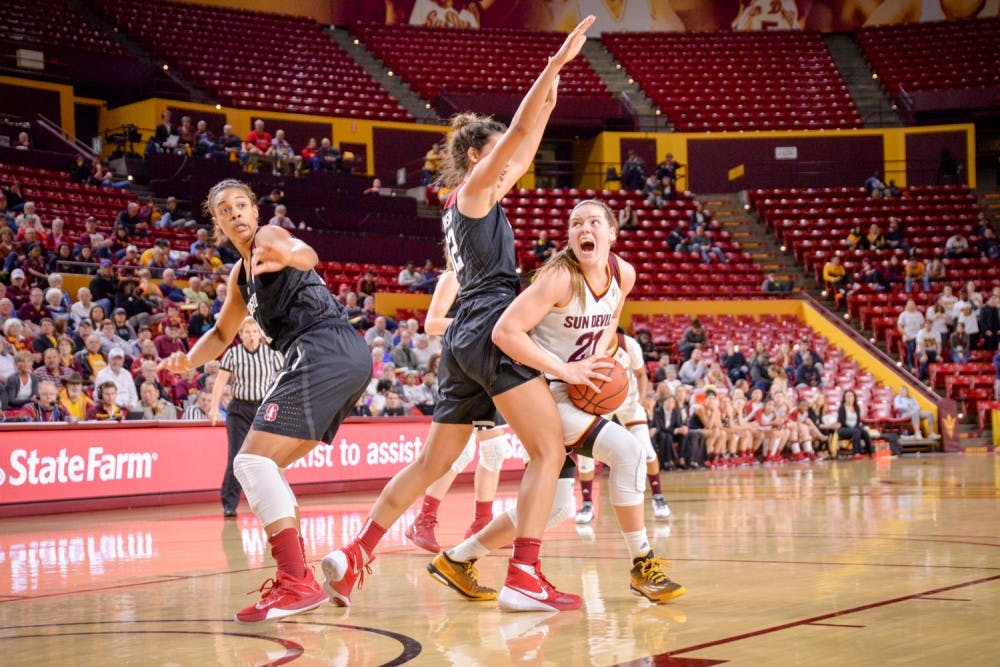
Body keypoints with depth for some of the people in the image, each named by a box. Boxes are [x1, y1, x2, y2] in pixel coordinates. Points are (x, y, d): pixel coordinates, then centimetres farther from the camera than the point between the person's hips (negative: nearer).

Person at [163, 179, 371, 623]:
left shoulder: (268, 235, 0)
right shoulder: (240, 274, 27)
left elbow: (307, 254, -23)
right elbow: (222, 334, 35)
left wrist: (287, 255, -47)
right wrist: (189, 360, 14)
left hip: (323, 349, -10)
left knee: (253, 462, -16)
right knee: (264, 468, 18)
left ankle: (298, 583, -26)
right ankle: (294, 576, 15)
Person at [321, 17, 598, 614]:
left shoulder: (475, 200, 23)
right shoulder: (471, 189, 0)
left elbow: (525, 150, 31)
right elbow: (516, 136, -11)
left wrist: (547, 104, 28)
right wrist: (554, 65, -11)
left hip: (465, 340, 9)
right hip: (492, 330, -9)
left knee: (433, 463, 13)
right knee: (549, 449, -10)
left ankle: (355, 555, 11)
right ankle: (524, 574, -20)